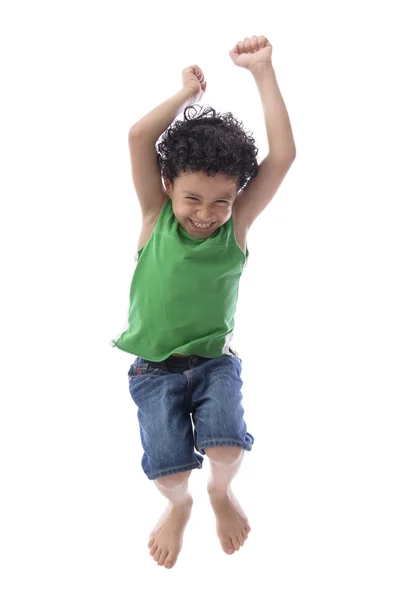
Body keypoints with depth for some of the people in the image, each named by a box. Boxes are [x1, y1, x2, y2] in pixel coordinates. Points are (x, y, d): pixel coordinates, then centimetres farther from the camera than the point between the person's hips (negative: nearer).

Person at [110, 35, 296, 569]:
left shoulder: (237, 223, -10)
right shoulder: (156, 216, -10)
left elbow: (284, 154, -19)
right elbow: (139, 137, -22)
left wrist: (262, 71, -19)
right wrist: (189, 93, -12)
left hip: (215, 361, 0)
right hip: (154, 369, 0)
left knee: (226, 447, -21)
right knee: (168, 466, -12)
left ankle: (221, 491, 17)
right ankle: (179, 506, 26)